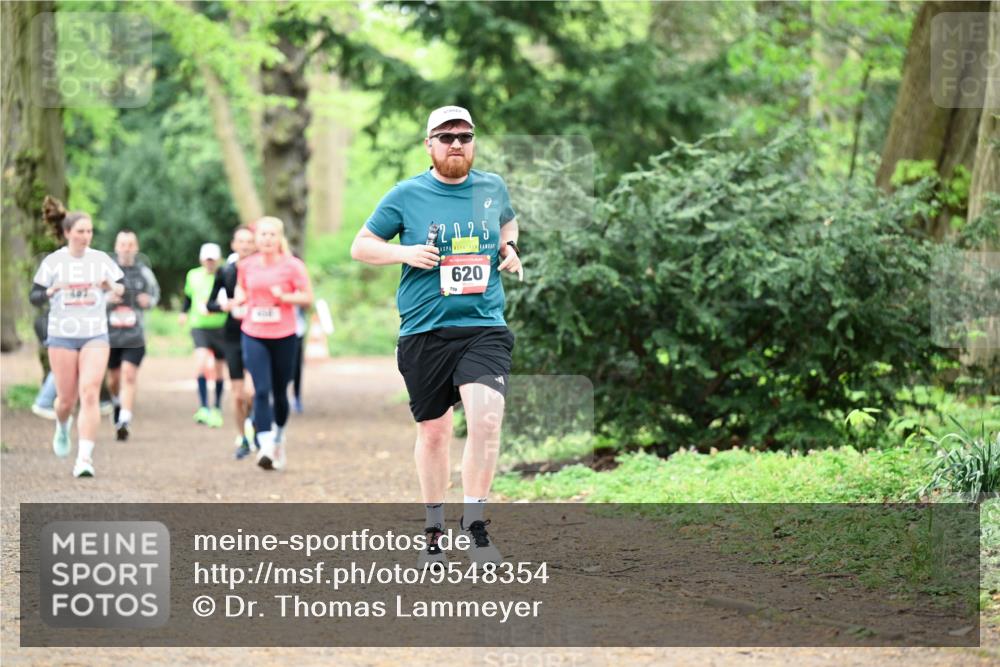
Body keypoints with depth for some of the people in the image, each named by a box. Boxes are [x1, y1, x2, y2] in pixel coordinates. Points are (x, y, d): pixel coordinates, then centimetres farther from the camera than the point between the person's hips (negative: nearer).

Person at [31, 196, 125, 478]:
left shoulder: (101, 259, 3)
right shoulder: (53, 261, 0)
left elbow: (124, 289, 6)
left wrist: (112, 287, -15)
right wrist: (53, 290, -18)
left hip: (95, 335, 0)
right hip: (62, 335, 0)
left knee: (90, 393, -15)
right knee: (67, 397, 5)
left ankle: (85, 457, -17)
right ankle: (62, 428, 41)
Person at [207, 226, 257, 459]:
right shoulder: (225, 272, 3)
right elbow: (210, 304, 9)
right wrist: (223, 305, -11)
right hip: (233, 337, 2)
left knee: (251, 392, -17)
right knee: (238, 395, 5)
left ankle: (251, 418, 14)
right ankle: (242, 438, 23)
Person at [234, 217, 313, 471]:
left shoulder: (292, 265, -4)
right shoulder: (246, 266, 4)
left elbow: (307, 297, -2)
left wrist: (284, 296, -18)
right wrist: (240, 299, 0)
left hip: (283, 336, -1)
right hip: (253, 335, 1)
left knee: (280, 392, 10)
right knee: (261, 390, -13)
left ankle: (279, 436, 35)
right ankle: (265, 446, -19)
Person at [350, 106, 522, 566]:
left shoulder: (492, 188, 9)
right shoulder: (407, 195, 0)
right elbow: (361, 246, 7)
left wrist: (510, 248, 10)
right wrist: (406, 253, -10)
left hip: (485, 327, 1)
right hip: (424, 332, 0)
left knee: (486, 419, -20)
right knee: (433, 430, 8)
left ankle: (474, 520, -6)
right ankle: (434, 528, 25)